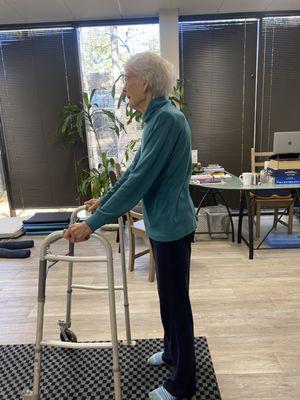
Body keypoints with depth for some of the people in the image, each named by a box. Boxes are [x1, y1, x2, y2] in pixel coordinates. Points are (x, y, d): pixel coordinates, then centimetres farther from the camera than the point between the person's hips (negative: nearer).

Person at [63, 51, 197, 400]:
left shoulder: (167, 119, -21)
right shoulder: (155, 118, 10)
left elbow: (141, 180, -27)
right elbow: (135, 169, 17)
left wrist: (93, 222, -24)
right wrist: (105, 199, 23)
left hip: (171, 225, -9)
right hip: (162, 224, 9)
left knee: (175, 299, 6)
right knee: (168, 295, 23)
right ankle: (172, 351, 46)